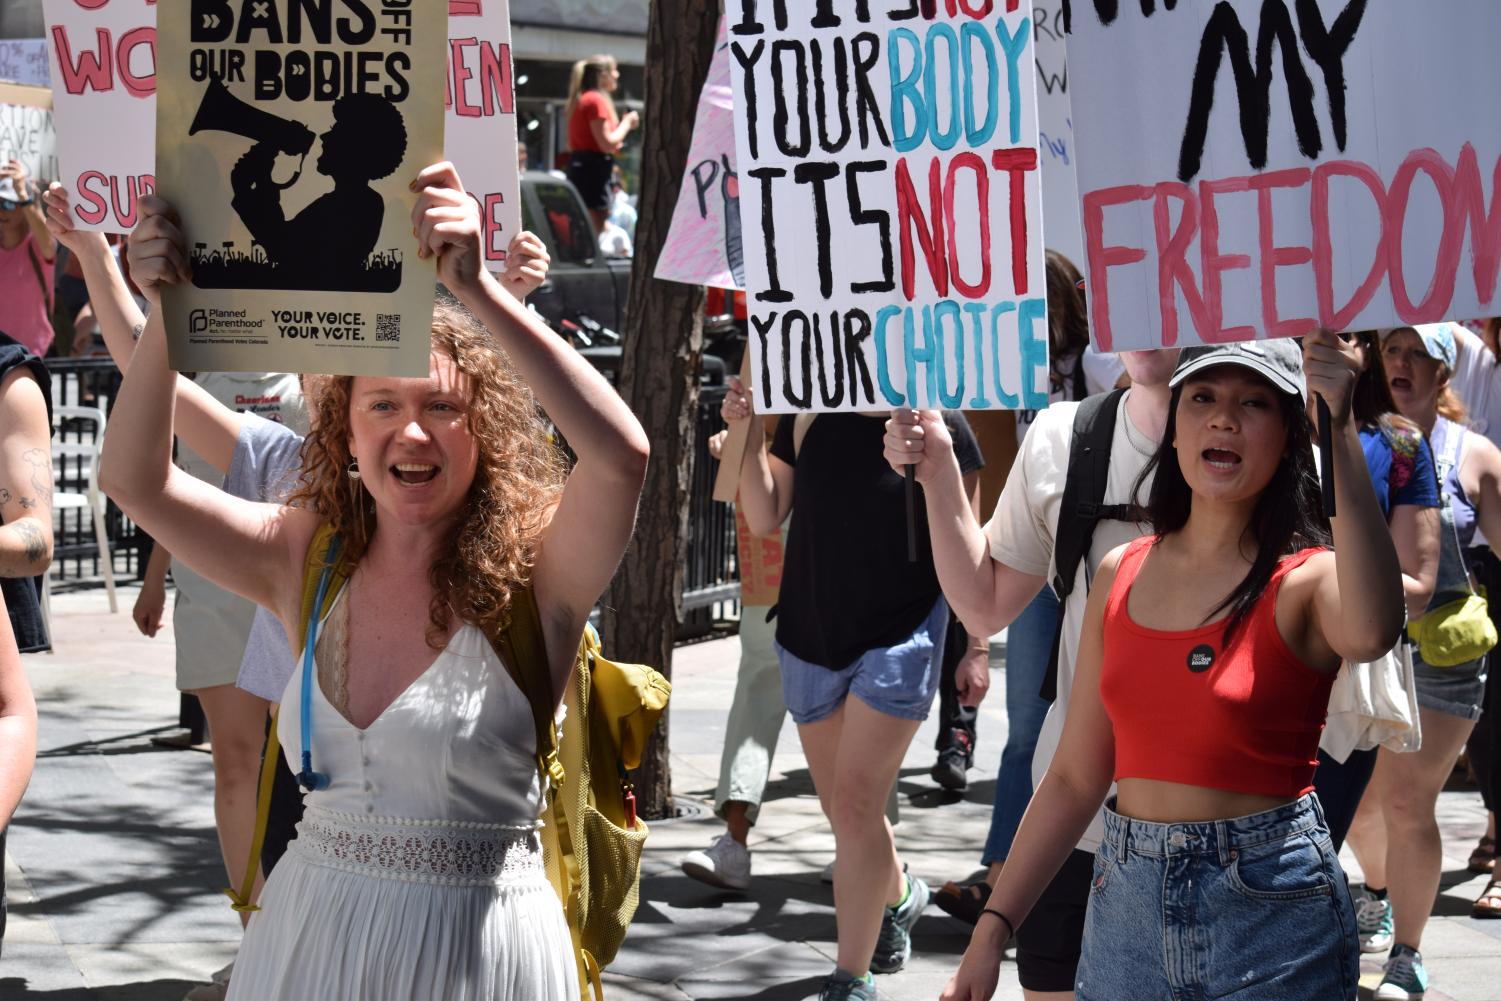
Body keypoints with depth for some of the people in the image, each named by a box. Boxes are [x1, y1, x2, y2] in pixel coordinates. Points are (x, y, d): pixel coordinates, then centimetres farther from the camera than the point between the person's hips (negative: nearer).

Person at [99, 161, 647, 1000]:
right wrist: (166, 311, -20)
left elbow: (621, 452, -30)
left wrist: (476, 290, -35)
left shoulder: (535, 575, -11)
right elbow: (137, 479, -6)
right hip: (308, 931, 4)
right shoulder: (306, 559, 1)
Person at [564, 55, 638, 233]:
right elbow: (607, 143, -18)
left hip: (579, 166, 10)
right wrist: (627, 123, -3)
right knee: (597, 228, -12)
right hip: (594, 169, -10)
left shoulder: (582, 99, 18)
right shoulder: (597, 100, -12)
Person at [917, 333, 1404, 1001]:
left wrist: (1341, 432, -36)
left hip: (1269, 903, -4)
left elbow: (1370, 633, -35)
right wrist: (992, 927, 5)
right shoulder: (1120, 575, 6)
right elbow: (1075, 778, 10)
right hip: (1125, 900, 4)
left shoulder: (1306, 579, -8)